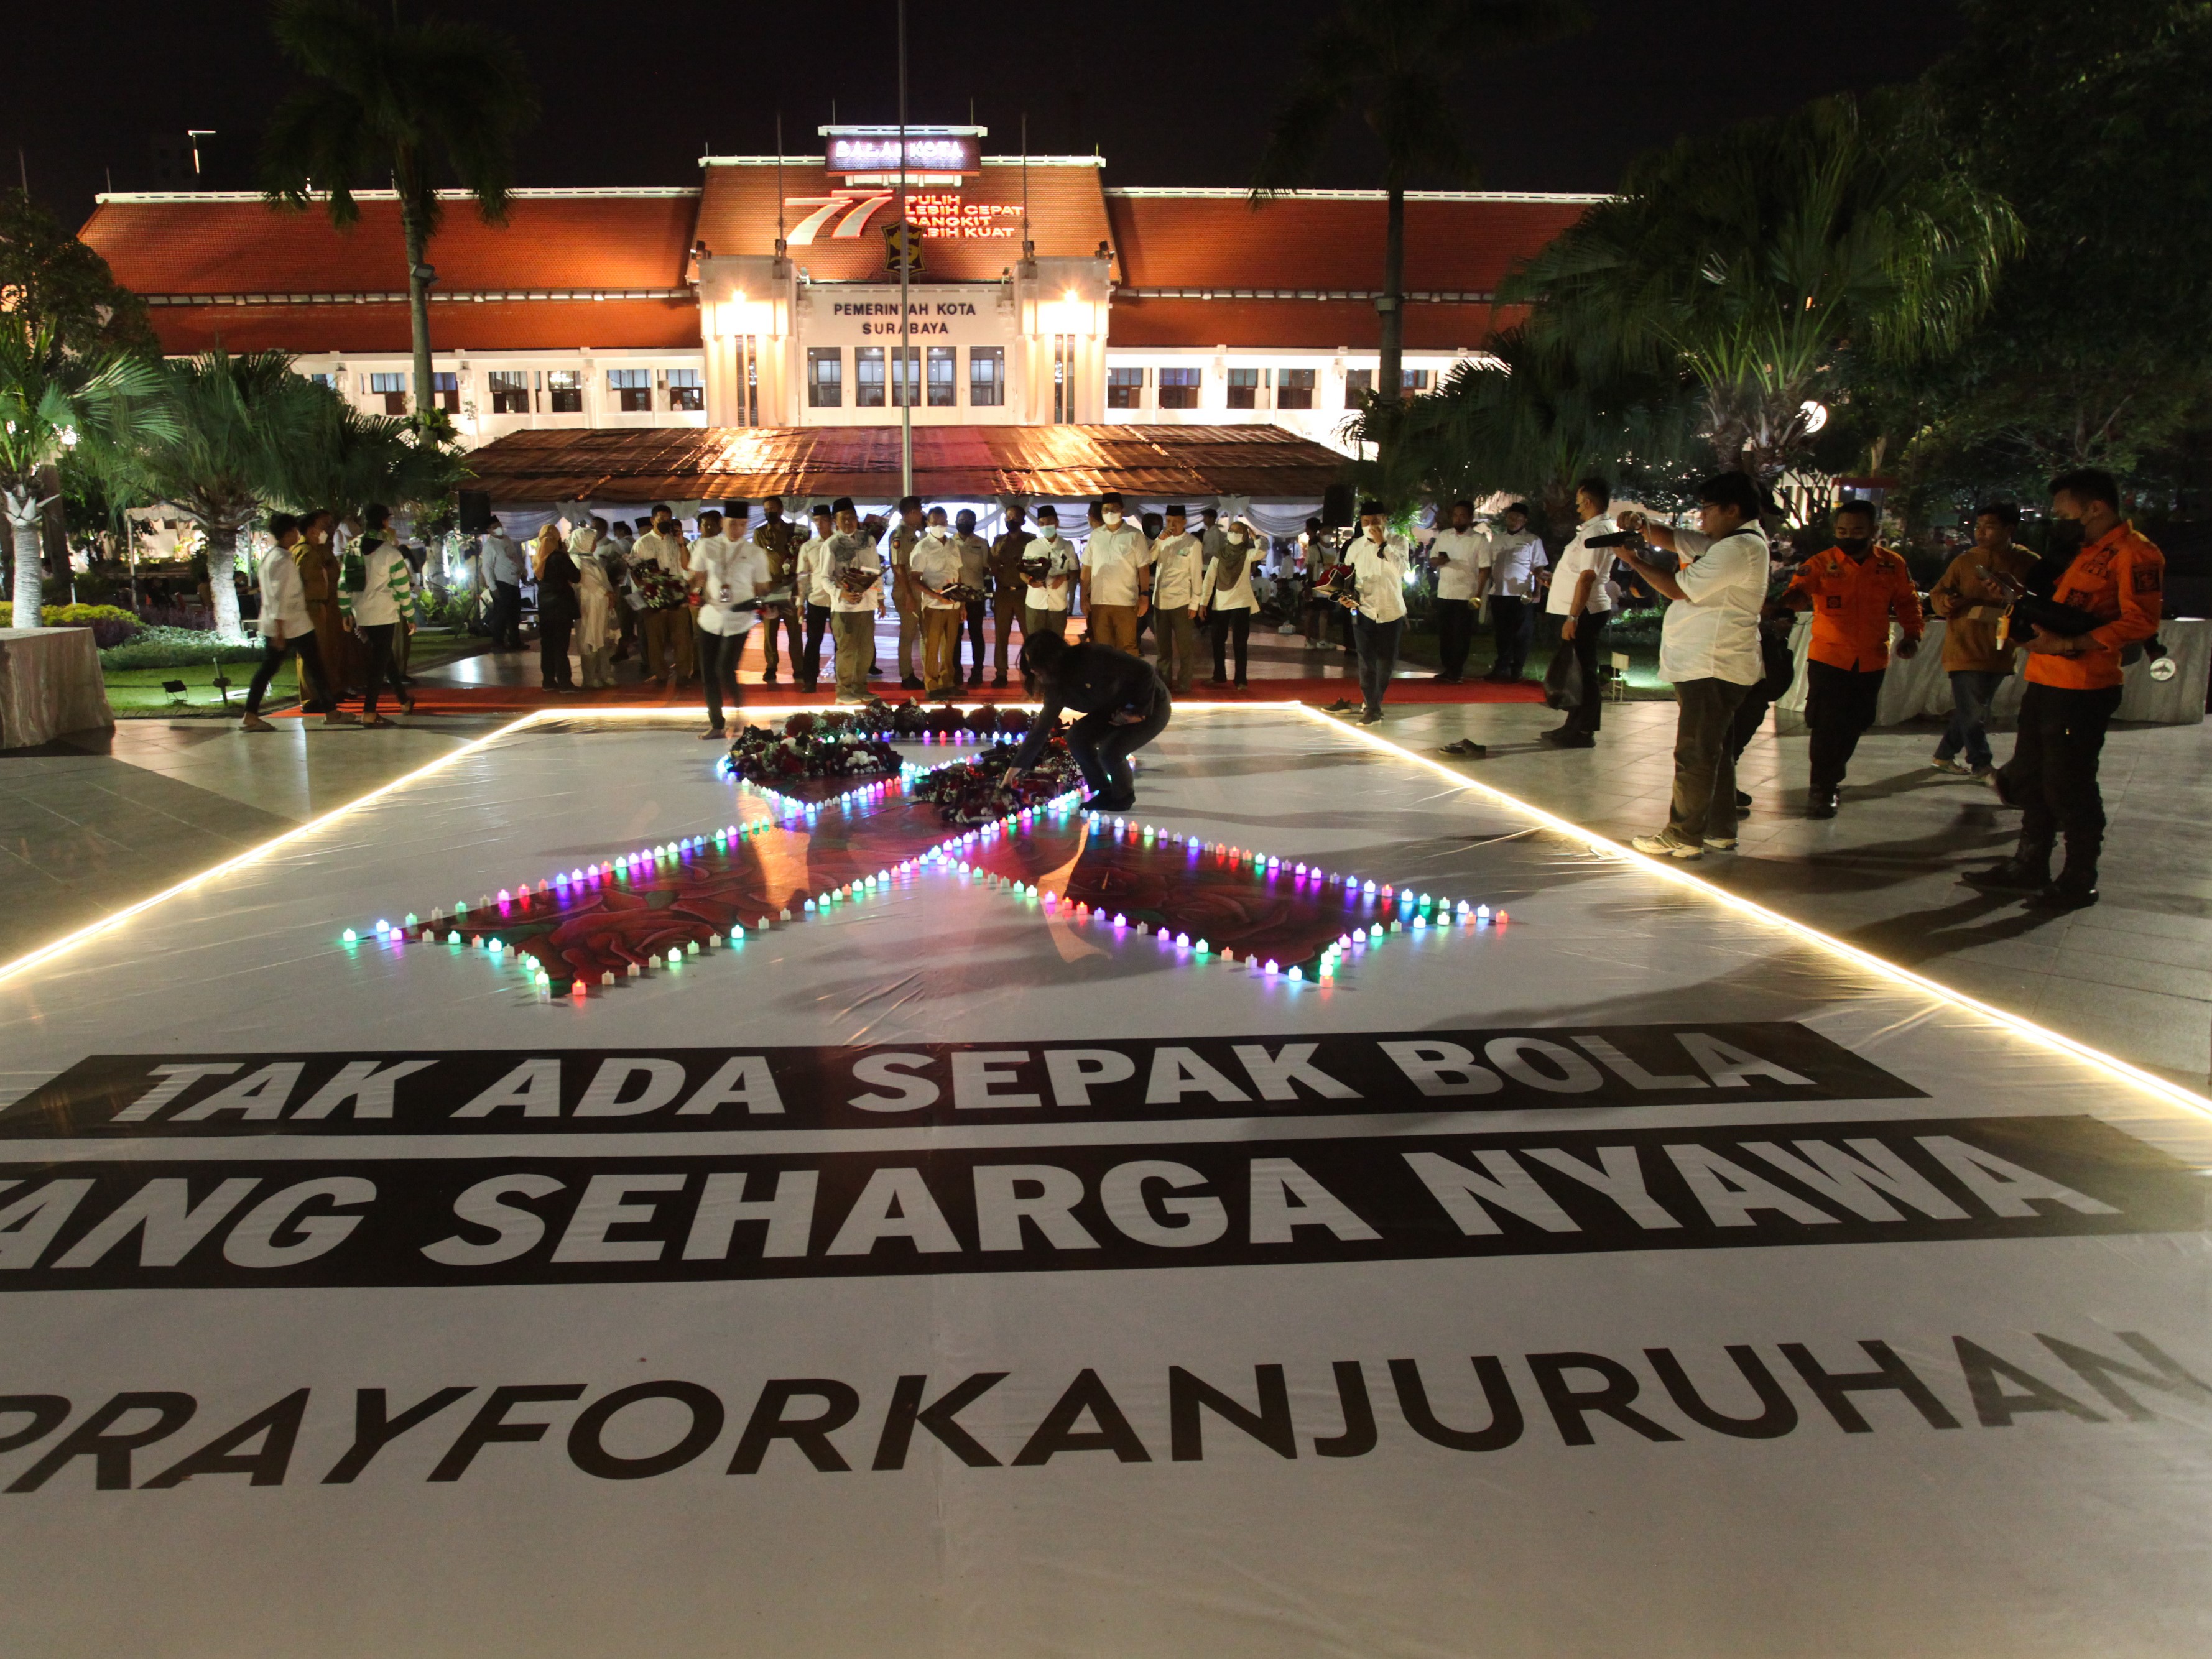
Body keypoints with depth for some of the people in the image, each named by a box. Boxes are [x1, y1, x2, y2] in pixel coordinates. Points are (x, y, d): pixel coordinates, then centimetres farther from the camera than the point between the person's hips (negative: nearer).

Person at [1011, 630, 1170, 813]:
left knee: (1110, 752, -24)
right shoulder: (1057, 686, -7)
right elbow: (1041, 728, -3)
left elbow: (1144, 670, -27)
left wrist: (1140, 711, -22)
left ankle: (1124, 796, 6)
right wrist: (1016, 768, -7)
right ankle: (1105, 793, 7)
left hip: (1152, 705, -7)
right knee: (1077, 736, -10)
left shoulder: (1091, 657, -31)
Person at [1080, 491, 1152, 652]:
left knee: (1126, 648, 0)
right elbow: (1087, 568, 10)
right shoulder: (1095, 535, 9)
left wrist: (1144, 595, -7)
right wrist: (1084, 597, 5)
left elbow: (1144, 568, -1)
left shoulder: (1135, 535, -1)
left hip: (1126, 602, -3)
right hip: (1098, 602, 3)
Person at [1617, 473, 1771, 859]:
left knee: (1695, 754, -6)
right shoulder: (1724, 542, 16)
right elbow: (1672, 539, 17)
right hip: (1707, 665, 11)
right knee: (1714, 751, 16)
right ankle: (1721, 831, 23)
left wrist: (1634, 561, -9)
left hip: (1711, 668, -11)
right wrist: (1642, 526, -3)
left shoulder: (1739, 548, -16)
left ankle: (1683, 837, -2)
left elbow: (1679, 589, -17)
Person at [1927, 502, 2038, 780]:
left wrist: (2012, 597, -25)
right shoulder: (1965, 561, 2)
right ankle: (1982, 766, 12)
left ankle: (1943, 755, 29)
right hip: (1965, 649, -2)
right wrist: (1947, 602, -17)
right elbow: (1937, 595, 6)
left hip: (1999, 651, 2)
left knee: (1973, 711, 13)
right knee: (1973, 713, -2)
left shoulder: (2027, 562, 0)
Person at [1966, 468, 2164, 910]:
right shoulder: (2083, 551, 20)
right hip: (2044, 682, 10)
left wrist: (2069, 644, -24)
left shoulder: (2134, 553, -10)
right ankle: (2030, 868, 26)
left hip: (2083, 689, -10)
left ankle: (2079, 881, 9)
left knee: (2069, 786, -3)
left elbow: (2140, 622, -19)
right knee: (2030, 778, 15)